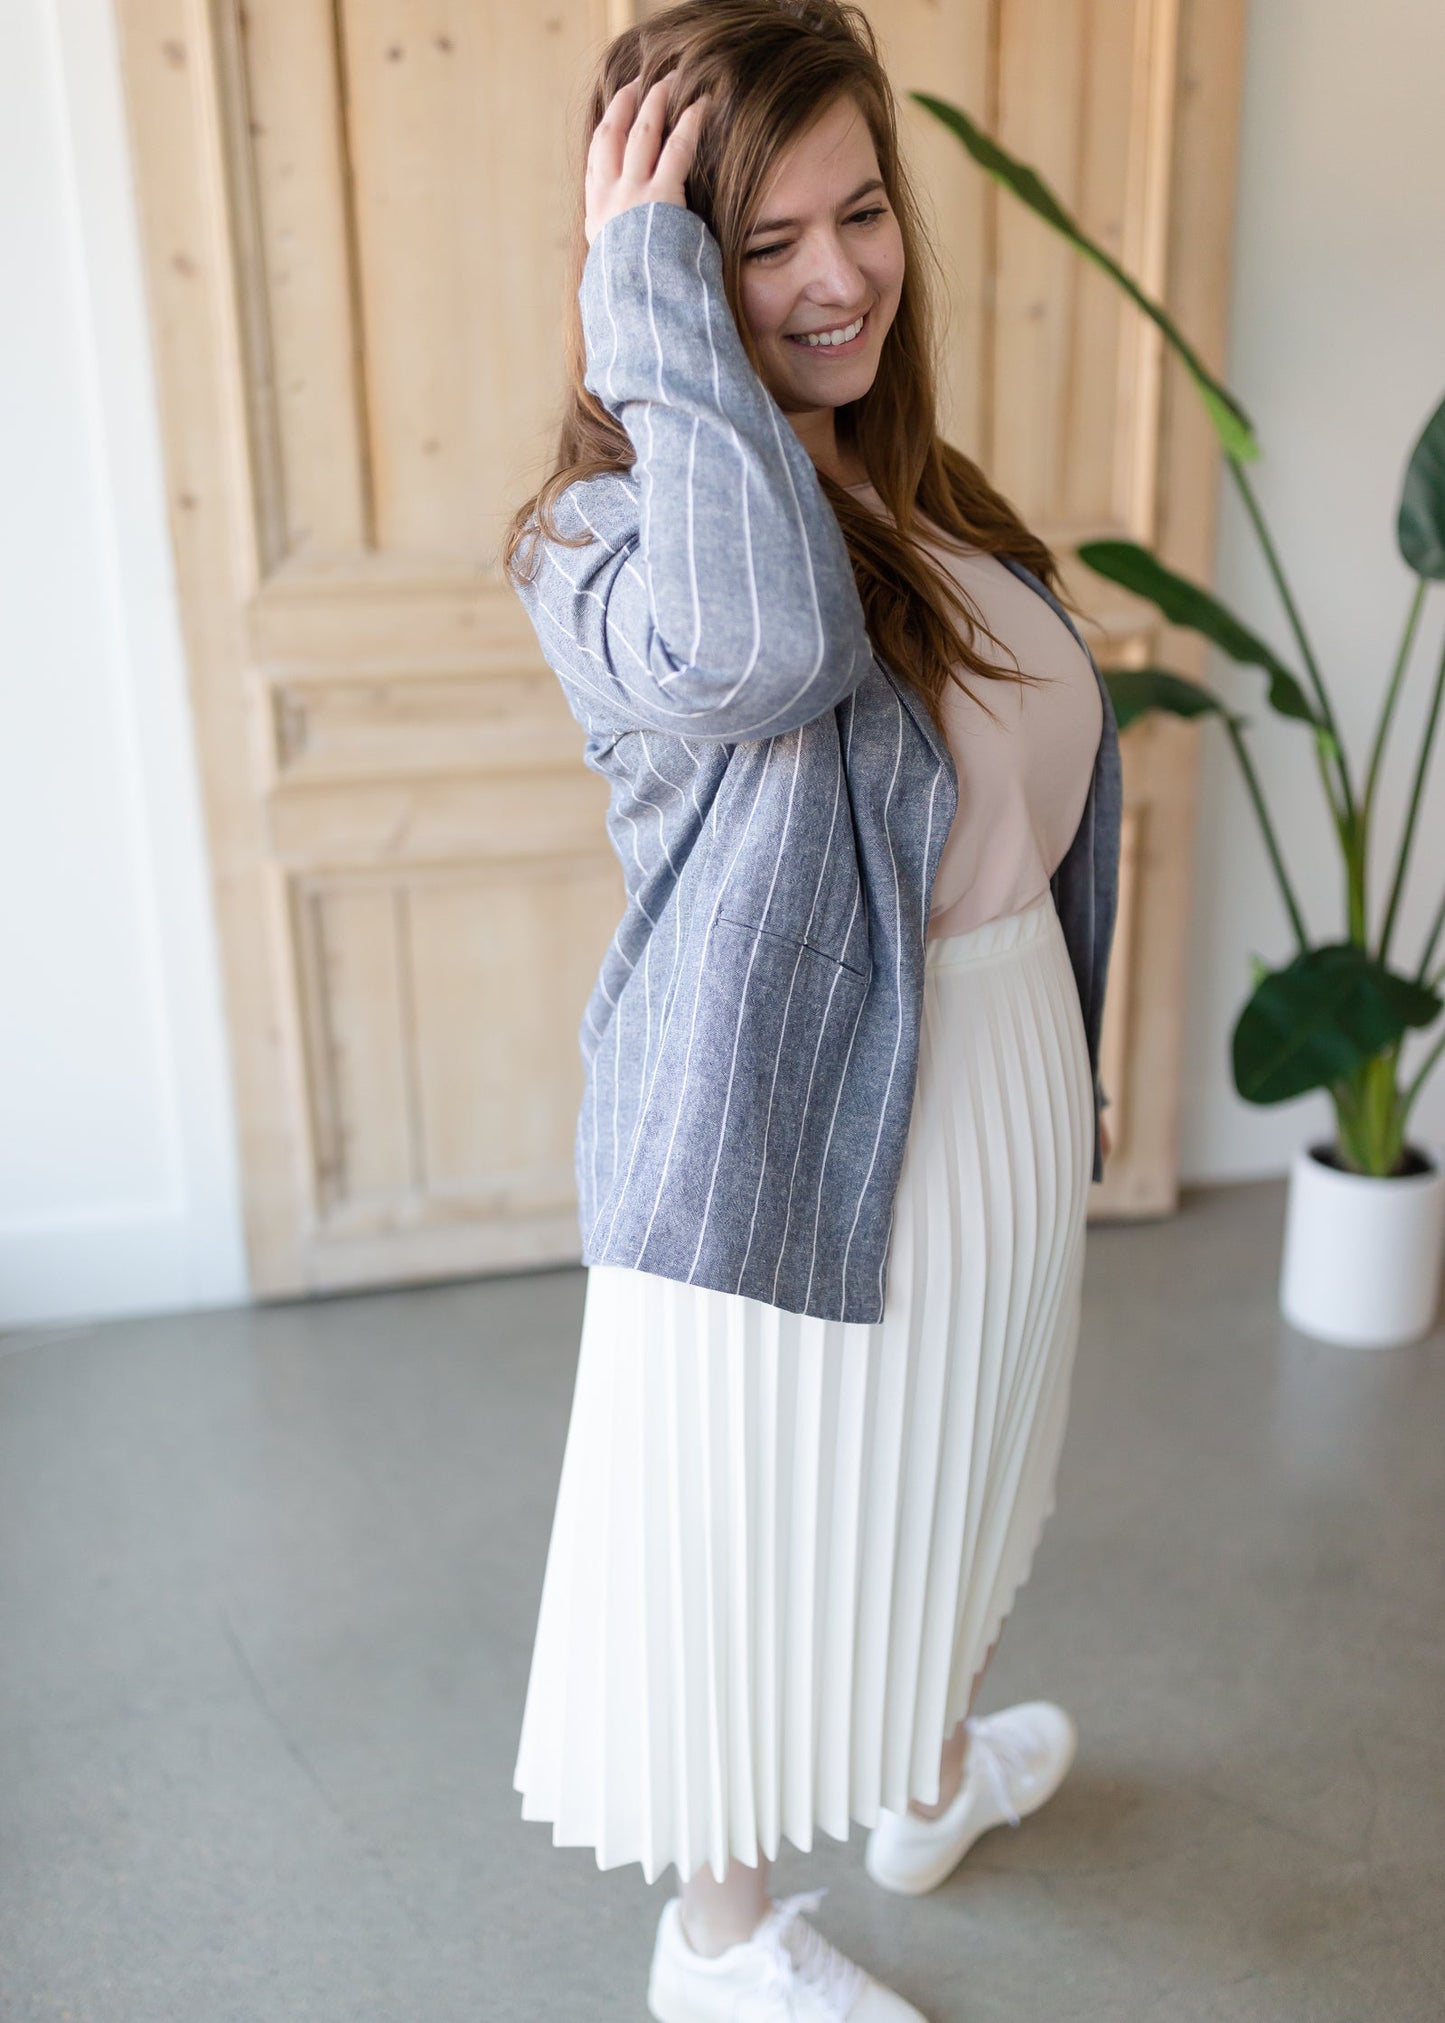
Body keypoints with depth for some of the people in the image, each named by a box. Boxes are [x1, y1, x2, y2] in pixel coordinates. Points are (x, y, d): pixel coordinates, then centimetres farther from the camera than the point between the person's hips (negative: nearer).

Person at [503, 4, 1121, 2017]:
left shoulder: (925, 494, 5)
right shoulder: (612, 529, -19)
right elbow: (758, 646, -44)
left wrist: (1072, 1065, 21)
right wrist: (655, 303, -32)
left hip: (994, 1094, 8)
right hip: (783, 1122, -8)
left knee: (933, 1491, 28)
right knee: (762, 1541, 13)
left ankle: (935, 1779, 57)